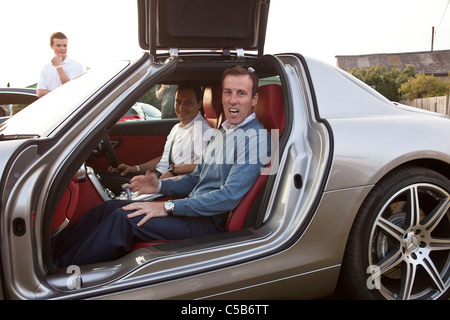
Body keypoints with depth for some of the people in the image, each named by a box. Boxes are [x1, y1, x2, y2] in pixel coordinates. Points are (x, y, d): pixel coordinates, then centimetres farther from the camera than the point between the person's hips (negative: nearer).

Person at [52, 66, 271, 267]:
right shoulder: (222, 133, 16)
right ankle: (53, 252, 4)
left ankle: (62, 269, -11)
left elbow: (229, 197, -23)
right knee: (109, 207, -1)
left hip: (212, 222, -9)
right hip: (195, 208, 9)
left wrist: (168, 207, -22)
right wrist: (159, 185, 5)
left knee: (125, 219, -23)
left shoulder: (254, 138, -14)